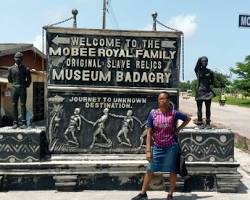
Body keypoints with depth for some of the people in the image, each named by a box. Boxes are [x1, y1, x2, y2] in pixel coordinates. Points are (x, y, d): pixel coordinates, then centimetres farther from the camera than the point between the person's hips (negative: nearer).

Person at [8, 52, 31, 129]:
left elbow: (29, 80, 8)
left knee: (23, 105, -2)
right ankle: (15, 123, 8)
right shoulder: (11, 69, 5)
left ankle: (23, 123, 0)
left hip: (23, 89, -3)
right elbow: (9, 79, 17)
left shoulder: (25, 69, -2)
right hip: (14, 89, 3)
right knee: (14, 105, 3)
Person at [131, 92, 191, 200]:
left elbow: (187, 119, 11)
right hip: (157, 147, 1)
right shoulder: (153, 113, -5)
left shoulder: (174, 113, -6)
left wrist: (178, 129, 1)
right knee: (150, 170, 8)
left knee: (172, 171, 7)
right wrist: (148, 150, -10)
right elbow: (149, 132, -5)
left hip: (171, 147, -1)